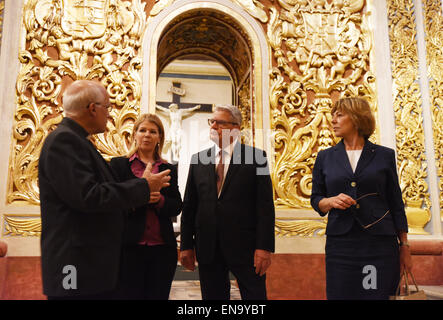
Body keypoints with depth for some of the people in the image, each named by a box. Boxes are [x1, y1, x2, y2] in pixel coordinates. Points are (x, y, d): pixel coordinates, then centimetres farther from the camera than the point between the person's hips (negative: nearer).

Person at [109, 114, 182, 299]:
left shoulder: (169, 169, 13)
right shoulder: (119, 164, 5)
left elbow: (176, 207, 7)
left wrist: (160, 200, -13)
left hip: (162, 248, 3)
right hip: (130, 247, -3)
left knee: (159, 295, 8)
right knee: (128, 294, 3)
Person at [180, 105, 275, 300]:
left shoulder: (256, 157, -1)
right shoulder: (198, 160, 9)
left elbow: (265, 205, -6)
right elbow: (189, 205, 9)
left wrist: (264, 247, -12)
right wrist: (186, 245, 5)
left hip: (245, 246, -3)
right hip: (207, 249, 3)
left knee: (254, 296, 5)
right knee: (212, 296, 13)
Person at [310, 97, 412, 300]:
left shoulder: (384, 155, 6)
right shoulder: (325, 157, 9)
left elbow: (396, 203, 8)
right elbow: (316, 199, 13)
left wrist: (404, 246, 6)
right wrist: (331, 201, -10)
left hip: (380, 244, -1)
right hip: (340, 243, 1)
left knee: (380, 294, -1)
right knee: (340, 294, 1)